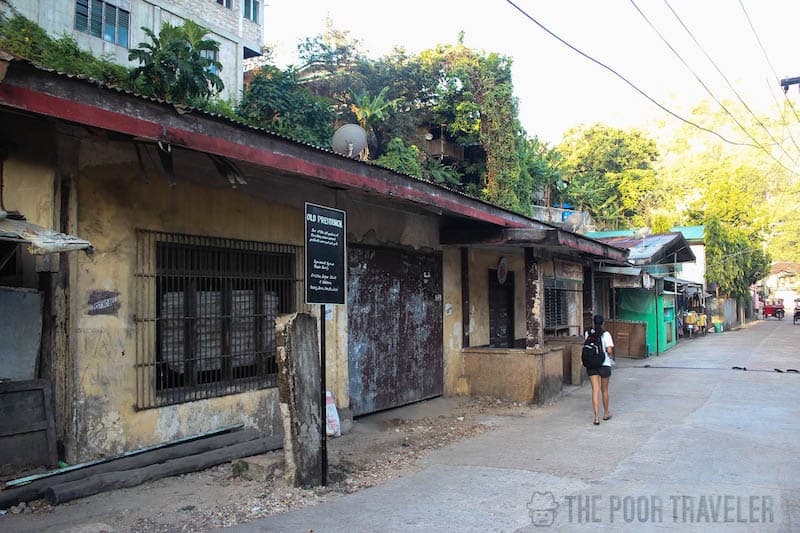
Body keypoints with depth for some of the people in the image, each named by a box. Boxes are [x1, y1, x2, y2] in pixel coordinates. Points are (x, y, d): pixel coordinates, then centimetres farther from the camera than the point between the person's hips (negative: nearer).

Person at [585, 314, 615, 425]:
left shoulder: (588, 334, 0)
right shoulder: (606, 334, -9)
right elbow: (609, 350, -14)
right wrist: (611, 358, 4)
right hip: (604, 364, -1)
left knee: (595, 390, 0)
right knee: (604, 390, 15)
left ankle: (596, 417, -9)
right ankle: (606, 413, 31)